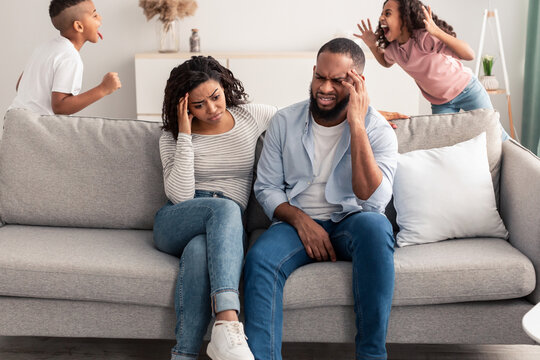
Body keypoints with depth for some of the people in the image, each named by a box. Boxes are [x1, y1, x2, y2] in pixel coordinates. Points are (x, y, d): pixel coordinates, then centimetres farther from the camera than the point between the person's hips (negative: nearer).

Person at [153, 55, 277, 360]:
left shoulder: (252, 117, 11)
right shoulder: (172, 137, 7)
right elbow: (180, 195, -8)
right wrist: (185, 135, -8)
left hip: (225, 229, 1)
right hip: (175, 225, 0)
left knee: (199, 251, -39)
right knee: (224, 208, -38)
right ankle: (228, 324, -52)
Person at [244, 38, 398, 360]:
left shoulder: (378, 130, -5)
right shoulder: (285, 121, 3)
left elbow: (373, 200, -20)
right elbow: (266, 187, 5)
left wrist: (356, 125, -24)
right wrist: (300, 220, -15)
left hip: (350, 223, -1)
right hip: (297, 221, 2)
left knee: (374, 226, -37)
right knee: (259, 260, -31)